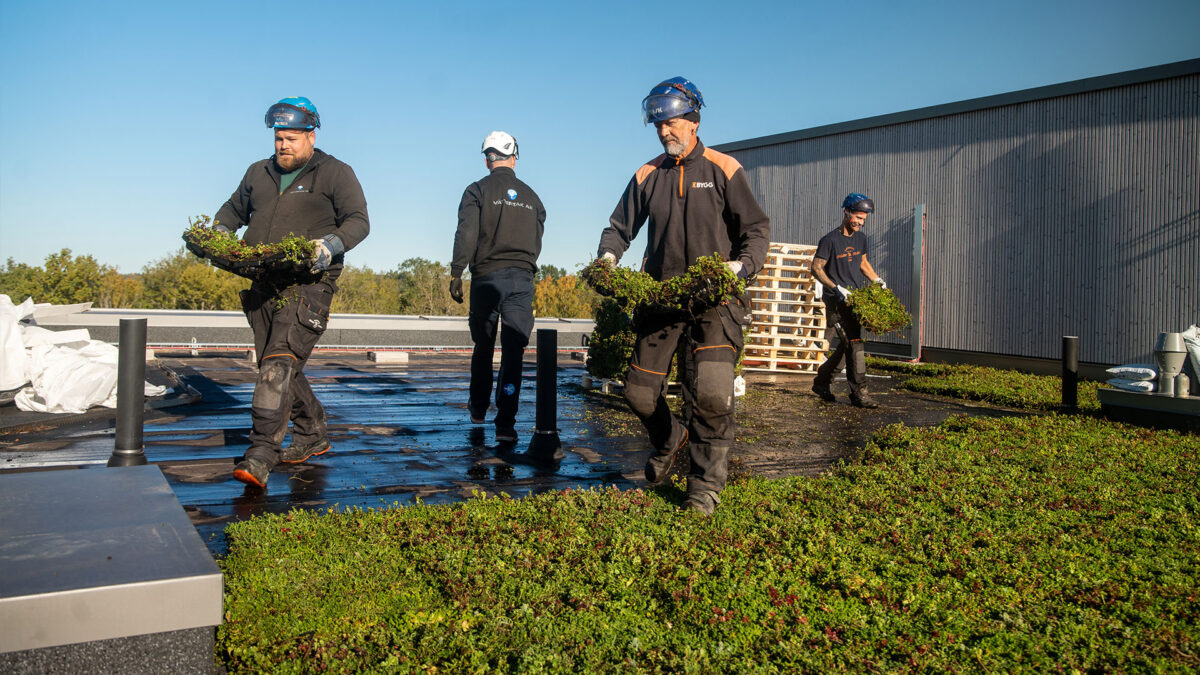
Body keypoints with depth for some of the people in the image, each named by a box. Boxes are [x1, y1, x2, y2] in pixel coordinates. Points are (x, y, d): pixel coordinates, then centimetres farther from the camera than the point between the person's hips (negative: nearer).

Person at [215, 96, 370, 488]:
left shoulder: (335, 173, 5)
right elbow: (234, 209, 33)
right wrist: (220, 232, 11)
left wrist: (332, 244, -21)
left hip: (307, 284, -7)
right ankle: (312, 434, 26)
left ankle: (261, 455, -21)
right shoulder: (259, 173, 21)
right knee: (276, 365, 10)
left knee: (280, 361, -19)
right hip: (263, 284, 7)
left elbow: (358, 221, -2)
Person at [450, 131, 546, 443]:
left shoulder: (478, 190, 1)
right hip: (522, 279, 2)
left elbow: (466, 235, -9)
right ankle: (505, 423, -9)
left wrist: (455, 273, -7)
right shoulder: (531, 196, 14)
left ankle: (478, 408, 30)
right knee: (513, 350, -3)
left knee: (483, 347, 14)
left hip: (487, 277, -1)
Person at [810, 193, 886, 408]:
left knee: (847, 345, 8)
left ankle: (821, 382, 23)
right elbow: (816, 269, -9)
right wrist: (836, 288, -19)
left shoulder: (860, 238, 14)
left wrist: (877, 281, 14)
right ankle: (859, 392, -6)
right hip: (837, 300, -7)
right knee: (854, 343, -12)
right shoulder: (830, 240, -8)